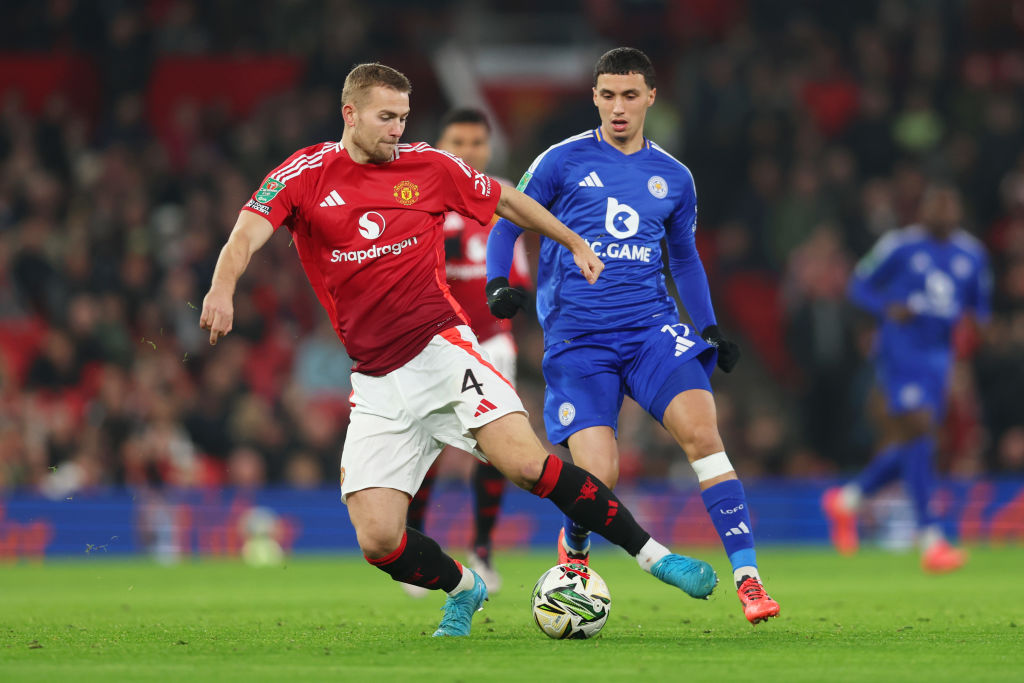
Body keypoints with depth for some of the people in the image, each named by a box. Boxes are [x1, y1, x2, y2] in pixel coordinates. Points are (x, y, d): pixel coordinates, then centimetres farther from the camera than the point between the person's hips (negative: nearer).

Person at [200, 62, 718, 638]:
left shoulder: (429, 167, 4)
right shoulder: (306, 174, 0)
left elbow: (506, 200, 21)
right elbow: (248, 235, -15)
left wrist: (576, 244, 26)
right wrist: (223, 288, -35)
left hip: (442, 348, -1)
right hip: (377, 385, 1)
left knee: (529, 465, -23)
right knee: (379, 541, -10)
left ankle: (652, 553, -10)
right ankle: (463, 589, 21)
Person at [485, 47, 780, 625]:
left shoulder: (673, 178, 13)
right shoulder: (562, 162, 3)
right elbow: (507, 225, 8)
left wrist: (710, 329, 16)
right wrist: (498, 284, -11)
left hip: (653, 327, 2)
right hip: (576, 338, -2)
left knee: (702, 430, -22)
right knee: (599, 478, -15)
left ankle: (747, 577, -20)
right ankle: (573, 547, 22)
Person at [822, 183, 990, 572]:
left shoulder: (972, 255, 10)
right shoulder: (899, 246, -5)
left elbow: (980, 306, 19)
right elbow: (859, 284, 2)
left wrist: (974, 321, -4)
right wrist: (888, 308, -17)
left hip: (939, 357, 6)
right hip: (900, 349, -6)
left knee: (907, 448, 9)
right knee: (917, 432, -18)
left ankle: (846, 500, 35)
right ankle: (931, 542, -21)